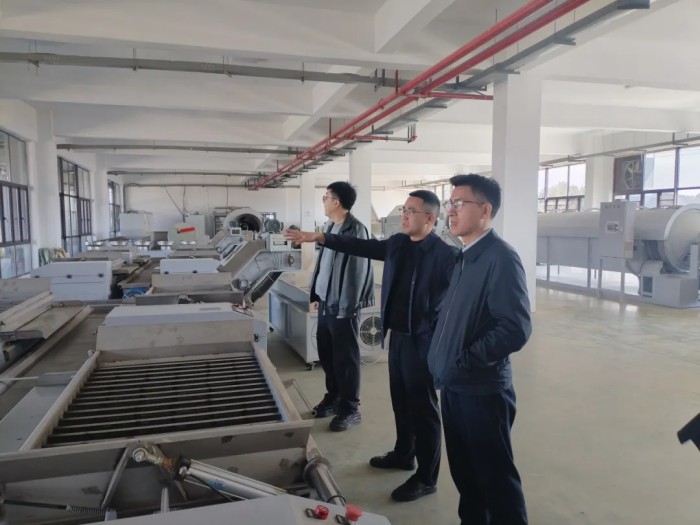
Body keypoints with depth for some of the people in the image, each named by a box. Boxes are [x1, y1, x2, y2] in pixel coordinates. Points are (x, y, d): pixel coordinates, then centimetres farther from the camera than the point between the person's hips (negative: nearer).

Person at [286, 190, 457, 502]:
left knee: (423, 408, 5)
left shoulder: (445, 255, -17)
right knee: (401, 401, 21)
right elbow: (360, 246, 12)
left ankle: (426, 478, 20)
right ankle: (403, 454, 42)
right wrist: (318, 238, 10)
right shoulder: (397, 244, 5)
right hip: (397, 336, 7)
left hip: (423, 341, -7)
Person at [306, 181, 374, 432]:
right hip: (326, 302, 8)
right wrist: (317, 294, 17)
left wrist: (347, 306, -18)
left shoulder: (355, 230, -15)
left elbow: (357, 271, -18)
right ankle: (333, 397, 33)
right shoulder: (331, 227, 12)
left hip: (342, 305, -8)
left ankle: (350, 408, 15)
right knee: (326, 353, 16)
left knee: (345, 357, 2)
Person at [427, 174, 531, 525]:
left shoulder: (501, 259, -17)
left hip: (482, 390, -8)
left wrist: (464, 361, -17)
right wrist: (442, 361, 6)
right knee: (464, 471, 21)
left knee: (495, 477, 9)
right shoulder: (464, 258, 9)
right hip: (453, 386, 8)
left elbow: (515, 329, -23)